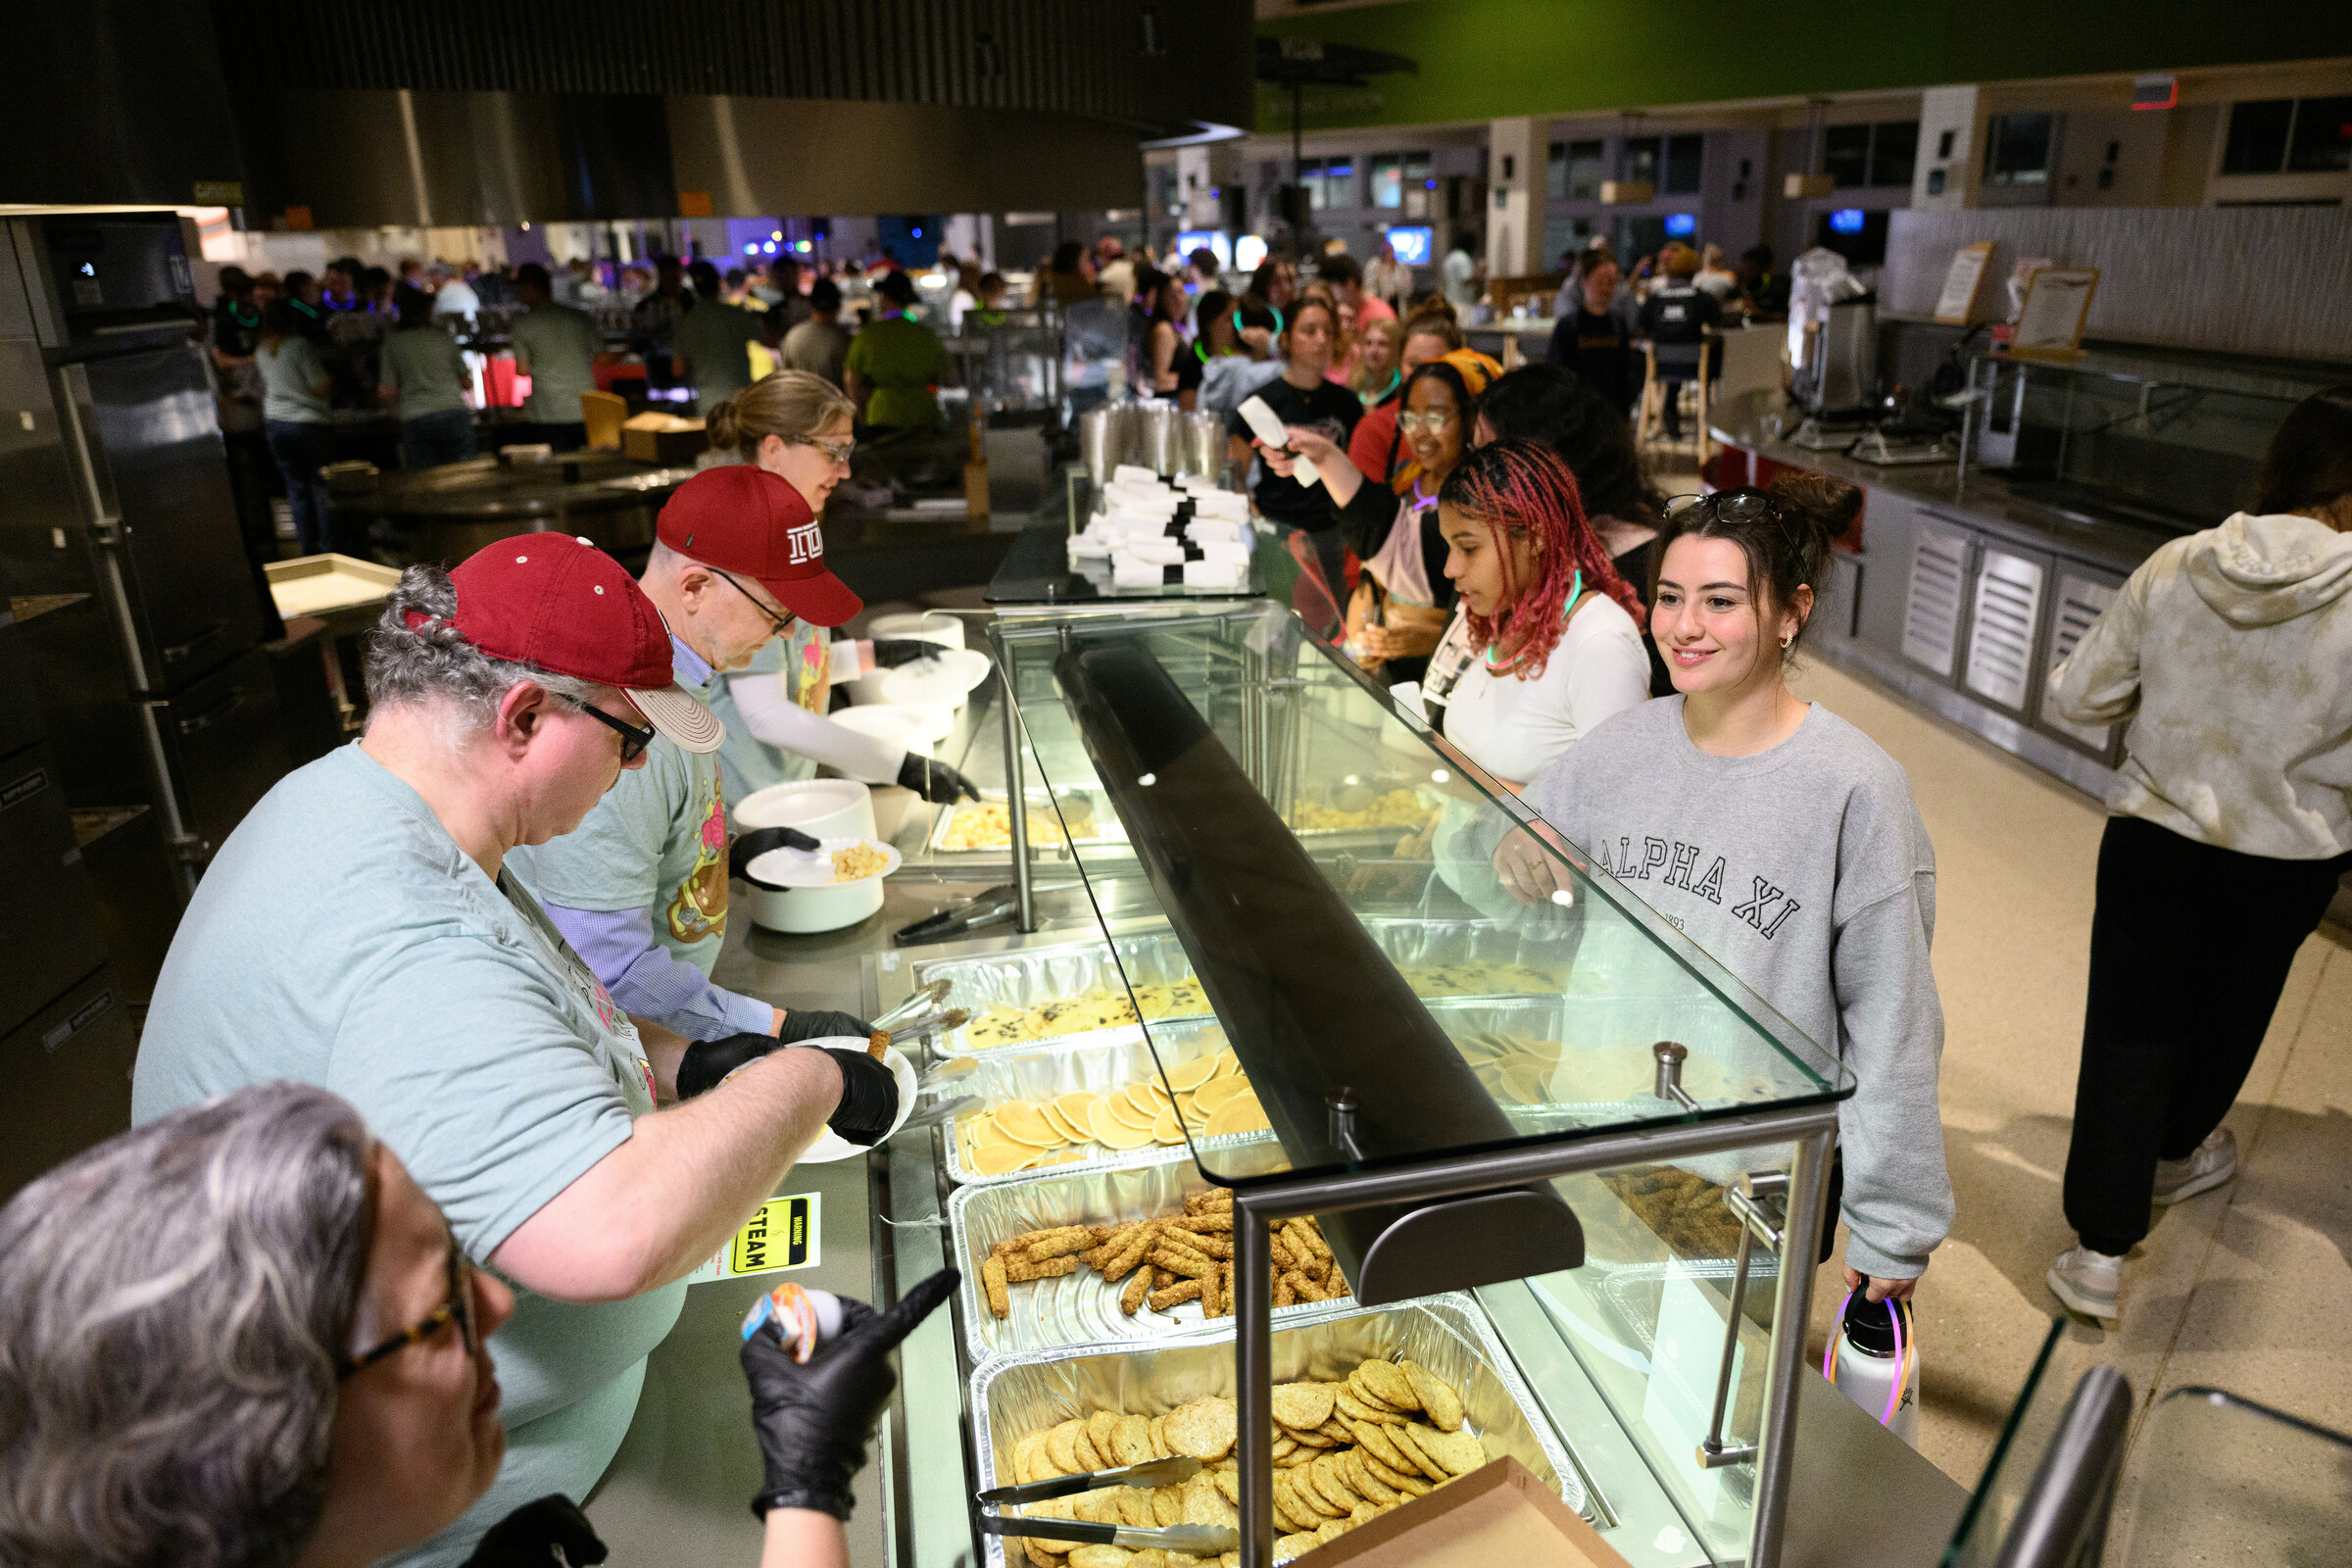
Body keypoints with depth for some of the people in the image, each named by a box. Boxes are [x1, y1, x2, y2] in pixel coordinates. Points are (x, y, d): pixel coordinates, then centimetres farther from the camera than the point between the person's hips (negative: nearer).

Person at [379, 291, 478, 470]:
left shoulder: (393, 343, 9)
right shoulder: (445, 339, 11)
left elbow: (388, 393, 7)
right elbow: (467, 383, 16)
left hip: (415, 420, 0)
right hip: (455, 413, 0)